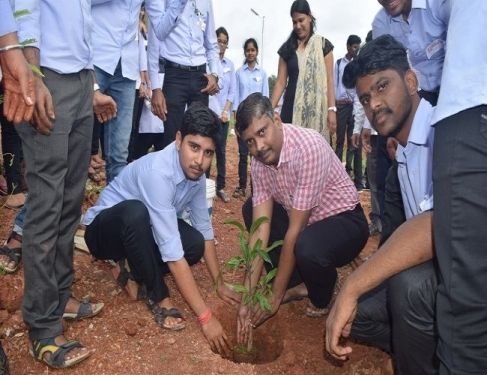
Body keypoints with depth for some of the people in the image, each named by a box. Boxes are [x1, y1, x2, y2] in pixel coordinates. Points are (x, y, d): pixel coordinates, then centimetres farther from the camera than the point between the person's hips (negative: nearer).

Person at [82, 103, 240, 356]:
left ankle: (136, 271, 5)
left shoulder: (196, 172, -12)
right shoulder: (158, 171, -36)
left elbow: (205, 230, -1)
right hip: (106, 229, -6)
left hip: (142, 231, 6)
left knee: (195, 244, -20)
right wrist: (205, 317, -36)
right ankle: (159, 297, -19)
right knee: (136, 211, -39)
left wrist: (219, 284, 0)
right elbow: (172, 252, -38)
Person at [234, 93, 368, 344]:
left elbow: (295, 231, -27)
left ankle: (322, 299, 1)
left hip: (344, 220, -7)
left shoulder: (309, 147, -31)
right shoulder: (260, 160, -9)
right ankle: (298, 283, 7)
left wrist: (275, 297, -20)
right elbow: (260, 229, -11)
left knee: (307, 247, -36)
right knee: (251, 210, 1)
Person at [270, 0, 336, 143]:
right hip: (292, 106, 2)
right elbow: (280, 82, 7)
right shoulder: (287, 47, 11)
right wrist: (269, 110, -2)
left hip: (316, 107, -2)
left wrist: (332, 109, -9)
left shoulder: (323, 45, 6)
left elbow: (329, 79, 1)